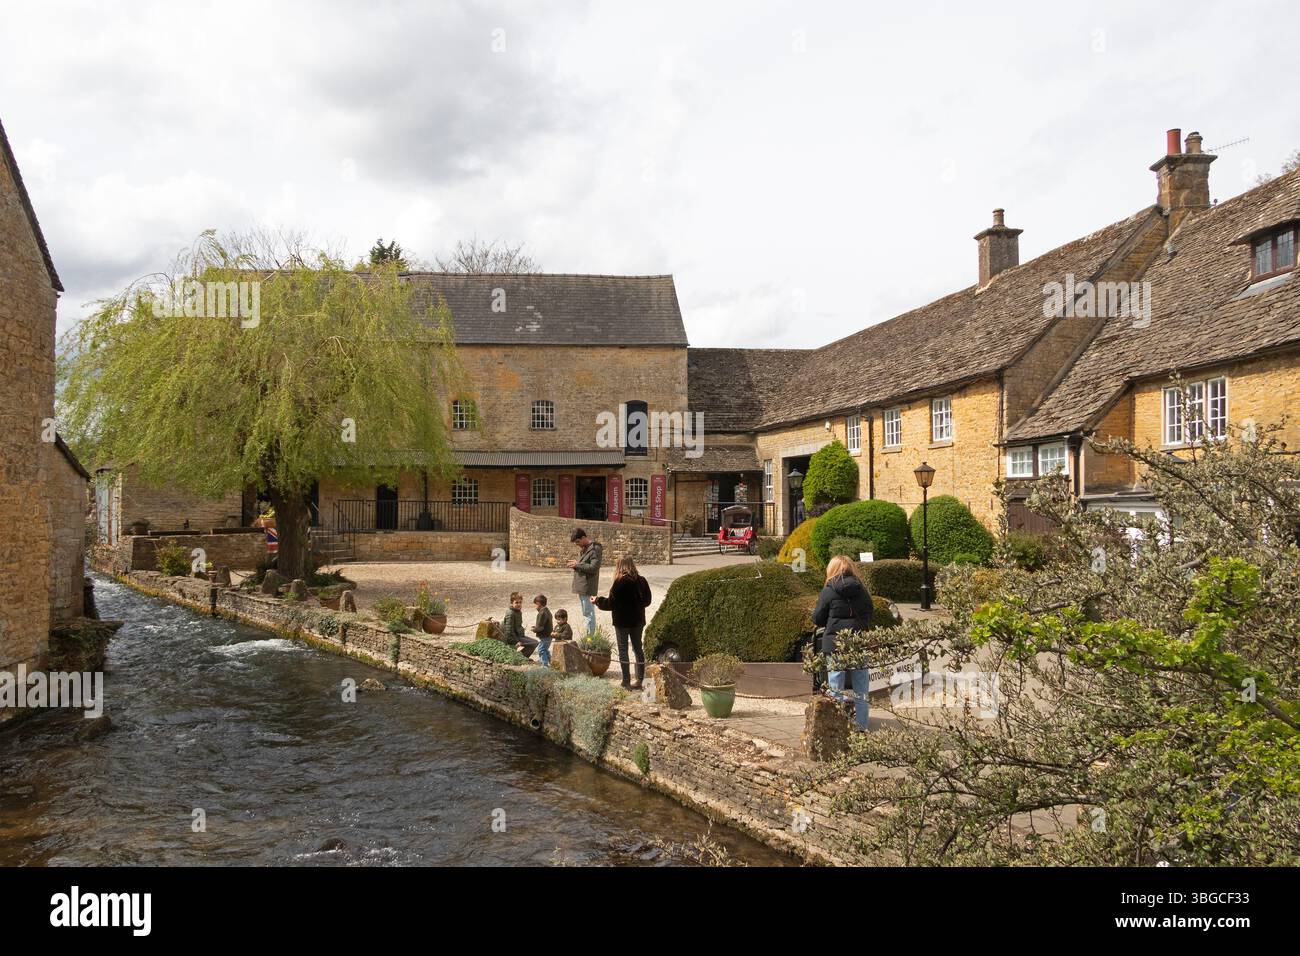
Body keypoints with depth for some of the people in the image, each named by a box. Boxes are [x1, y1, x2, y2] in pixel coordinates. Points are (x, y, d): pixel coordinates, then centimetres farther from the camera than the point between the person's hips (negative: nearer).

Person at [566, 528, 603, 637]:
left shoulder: (595, 549, -14)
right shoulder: (582, 548, 15)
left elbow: (594, 567, -21)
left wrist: (577, 565, -17)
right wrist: (575, 565, 9)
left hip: (588, 586, -10)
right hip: (581, 586, 10)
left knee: (588, 613, -6)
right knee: (586, 613, 16)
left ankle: (590, 637, -1)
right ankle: (586, 636, 24)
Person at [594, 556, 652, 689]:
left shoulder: (620, 583, -19)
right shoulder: (641, 581, -1)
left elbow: (611, 604, -16)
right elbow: (647, 601, 8)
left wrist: (598, 601, 0)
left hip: (622, 622, -5)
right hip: (638, 621, 5)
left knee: (623, 650, 4)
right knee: (638, 648, 14)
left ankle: (626, 681, 4)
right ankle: (640, 679, 16)